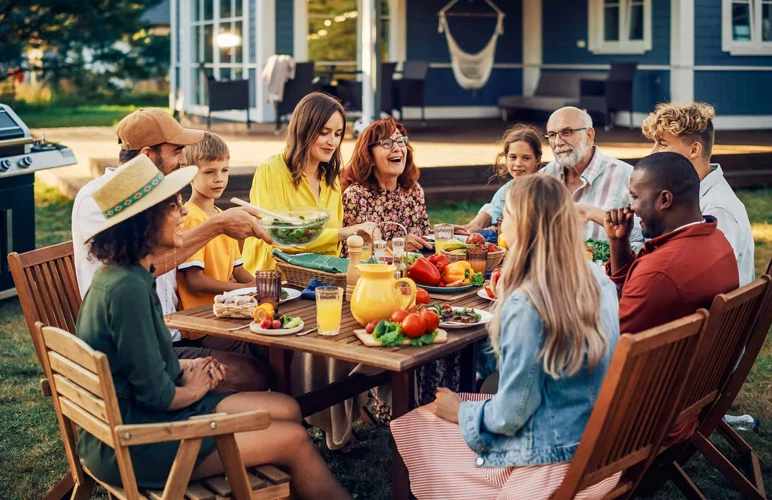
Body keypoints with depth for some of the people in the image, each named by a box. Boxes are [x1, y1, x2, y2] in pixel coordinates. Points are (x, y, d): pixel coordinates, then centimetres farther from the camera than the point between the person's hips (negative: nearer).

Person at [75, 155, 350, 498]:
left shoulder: (125, 275, 6)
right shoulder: (127, 289, -25)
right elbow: (156, 395, -22)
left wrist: (182, 371, 2)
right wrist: (193, 389, -2)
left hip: (132, 414, 10)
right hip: (130, 446, -10)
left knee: (287, 409, 7)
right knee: (294, 440, -8)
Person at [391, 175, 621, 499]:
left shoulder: (526, 303, -27)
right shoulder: (600, 282, -2)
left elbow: (510, 415, -21)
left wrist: (461, 411, 0)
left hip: (550, 468, -8)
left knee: (408, 428, 9)